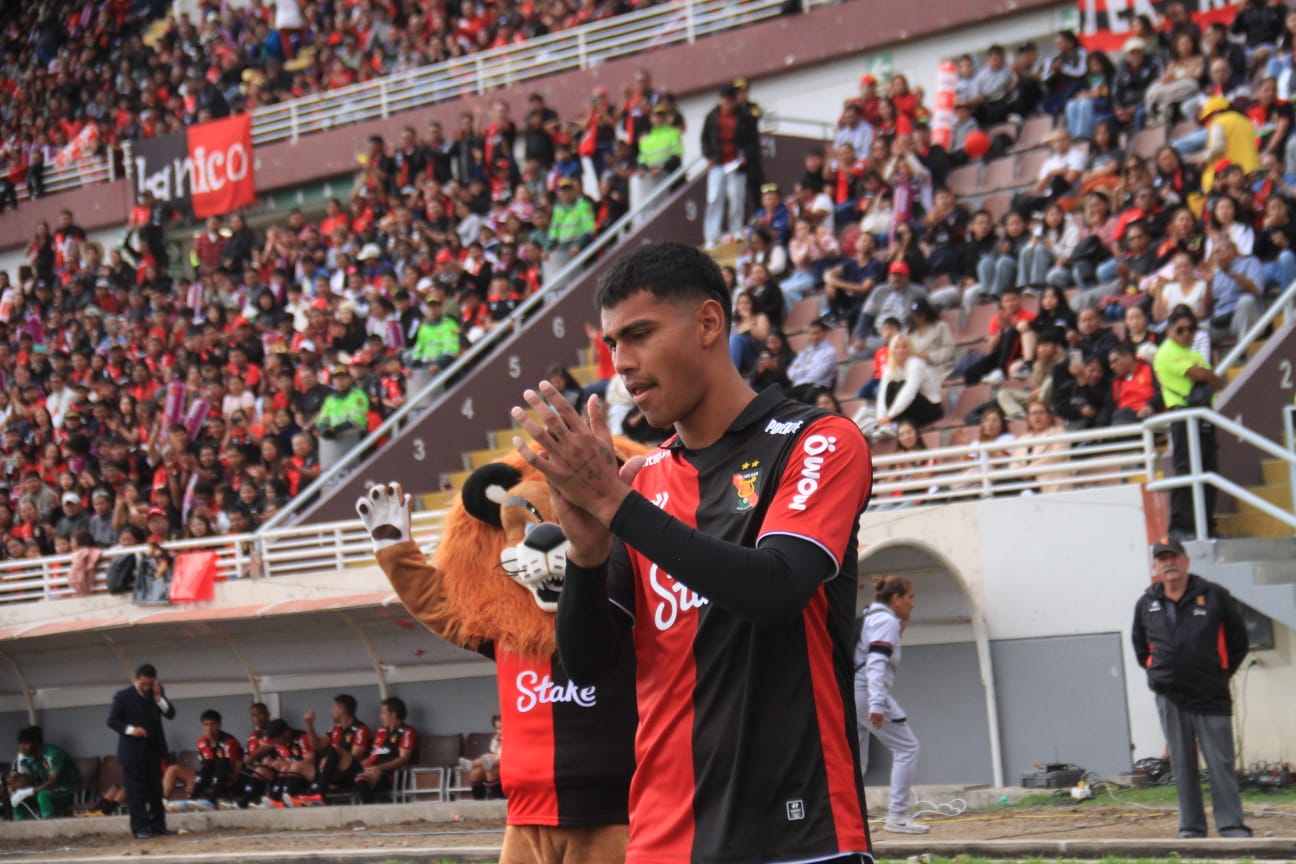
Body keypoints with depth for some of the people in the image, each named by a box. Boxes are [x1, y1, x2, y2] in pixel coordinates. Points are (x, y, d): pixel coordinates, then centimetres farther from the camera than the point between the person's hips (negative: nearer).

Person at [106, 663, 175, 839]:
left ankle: (158, 825, 15)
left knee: (156, 789, 8)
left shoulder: (157, 692, 7)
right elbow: (112, 721, -6)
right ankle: (140, 828, -3)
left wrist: (159, 699, -14)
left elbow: (171, 714, 2)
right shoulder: (123, 696, -6)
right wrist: (130, 729, -21)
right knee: (136, 791, -4)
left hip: (154, 749, 5)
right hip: (133, 751, -4)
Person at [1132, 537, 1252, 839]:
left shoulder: (1214, 596, -2)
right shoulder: (1146, 604, 6)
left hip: (1211, 694, -2)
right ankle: (1191, 827, 9)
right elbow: (1139, 644, 24)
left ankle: (1232, 825, 1)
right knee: (1182, 764, 5)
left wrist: (1223, 673, 8)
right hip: (1169, 697, 2)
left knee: (1221, 763, -2)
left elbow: (1238, 639, 8)